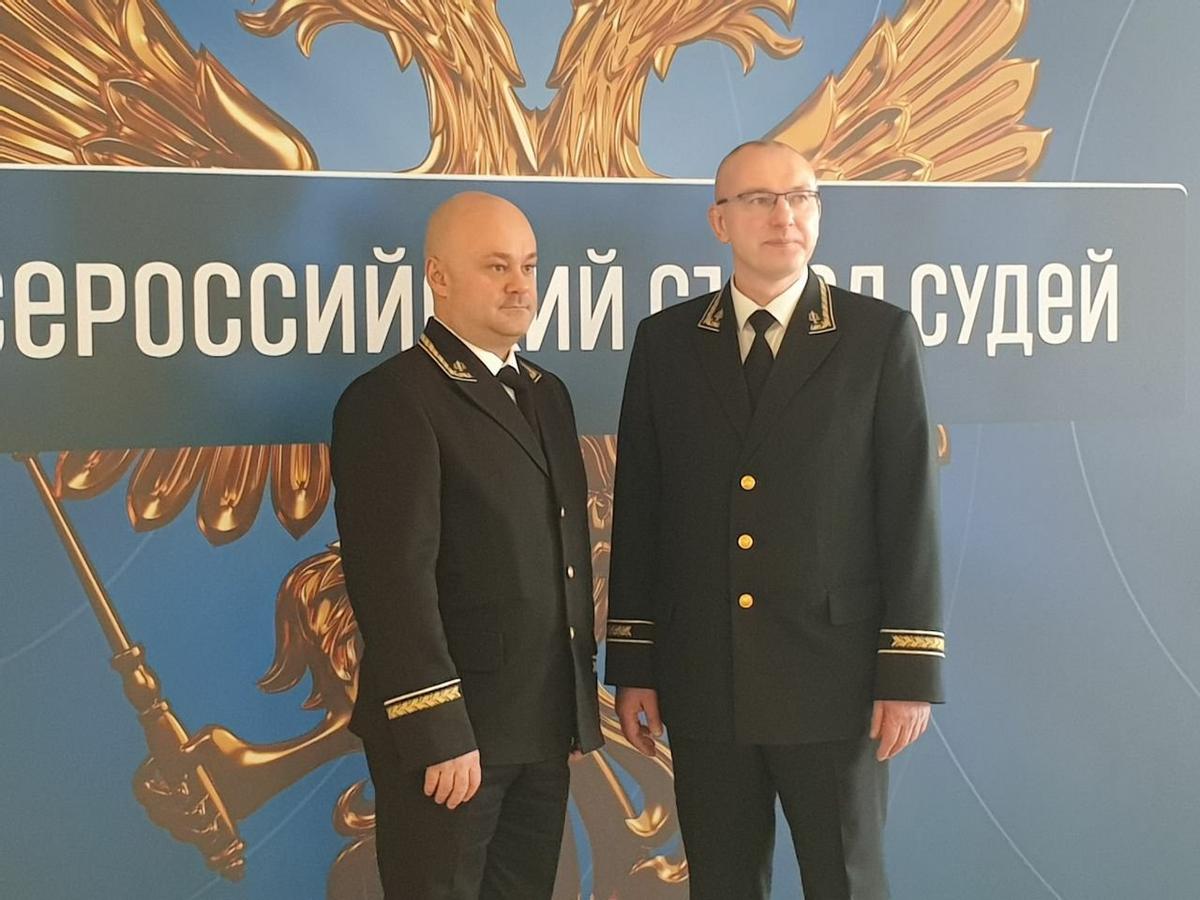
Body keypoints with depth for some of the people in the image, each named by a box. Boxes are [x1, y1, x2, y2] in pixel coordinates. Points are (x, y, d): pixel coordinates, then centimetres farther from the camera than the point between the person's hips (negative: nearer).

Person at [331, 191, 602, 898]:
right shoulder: (390, 401, -11)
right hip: (448, 729, -7)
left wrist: (583, 702, 14)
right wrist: (437, 730, -20)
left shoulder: (547, 394, 15)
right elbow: (395, 577, -17)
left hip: (544, 728, 7)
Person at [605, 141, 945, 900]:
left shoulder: (879, 336, -1)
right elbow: (638, 509, 7)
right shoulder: (667, 342, 6)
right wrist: (632, 664, 4)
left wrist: (910, 671, -8)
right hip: (703, 679, 2)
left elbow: (910, 509, -4)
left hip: (833, 675, -2)